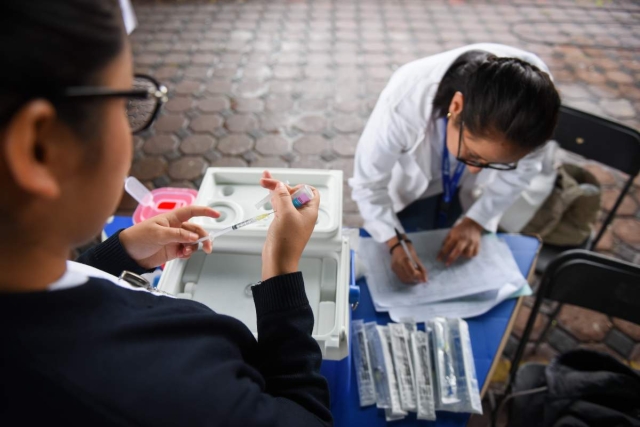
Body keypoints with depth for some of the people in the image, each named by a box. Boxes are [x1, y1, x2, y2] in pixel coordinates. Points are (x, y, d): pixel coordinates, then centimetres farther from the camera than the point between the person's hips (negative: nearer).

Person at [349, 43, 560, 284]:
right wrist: (395, 242, -41)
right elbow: (368, 184, -28)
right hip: (412, 186, -1)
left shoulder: (533, 91, -34)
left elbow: (523, 168, -14)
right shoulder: (403, 105, -44)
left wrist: (476, 221, -17)